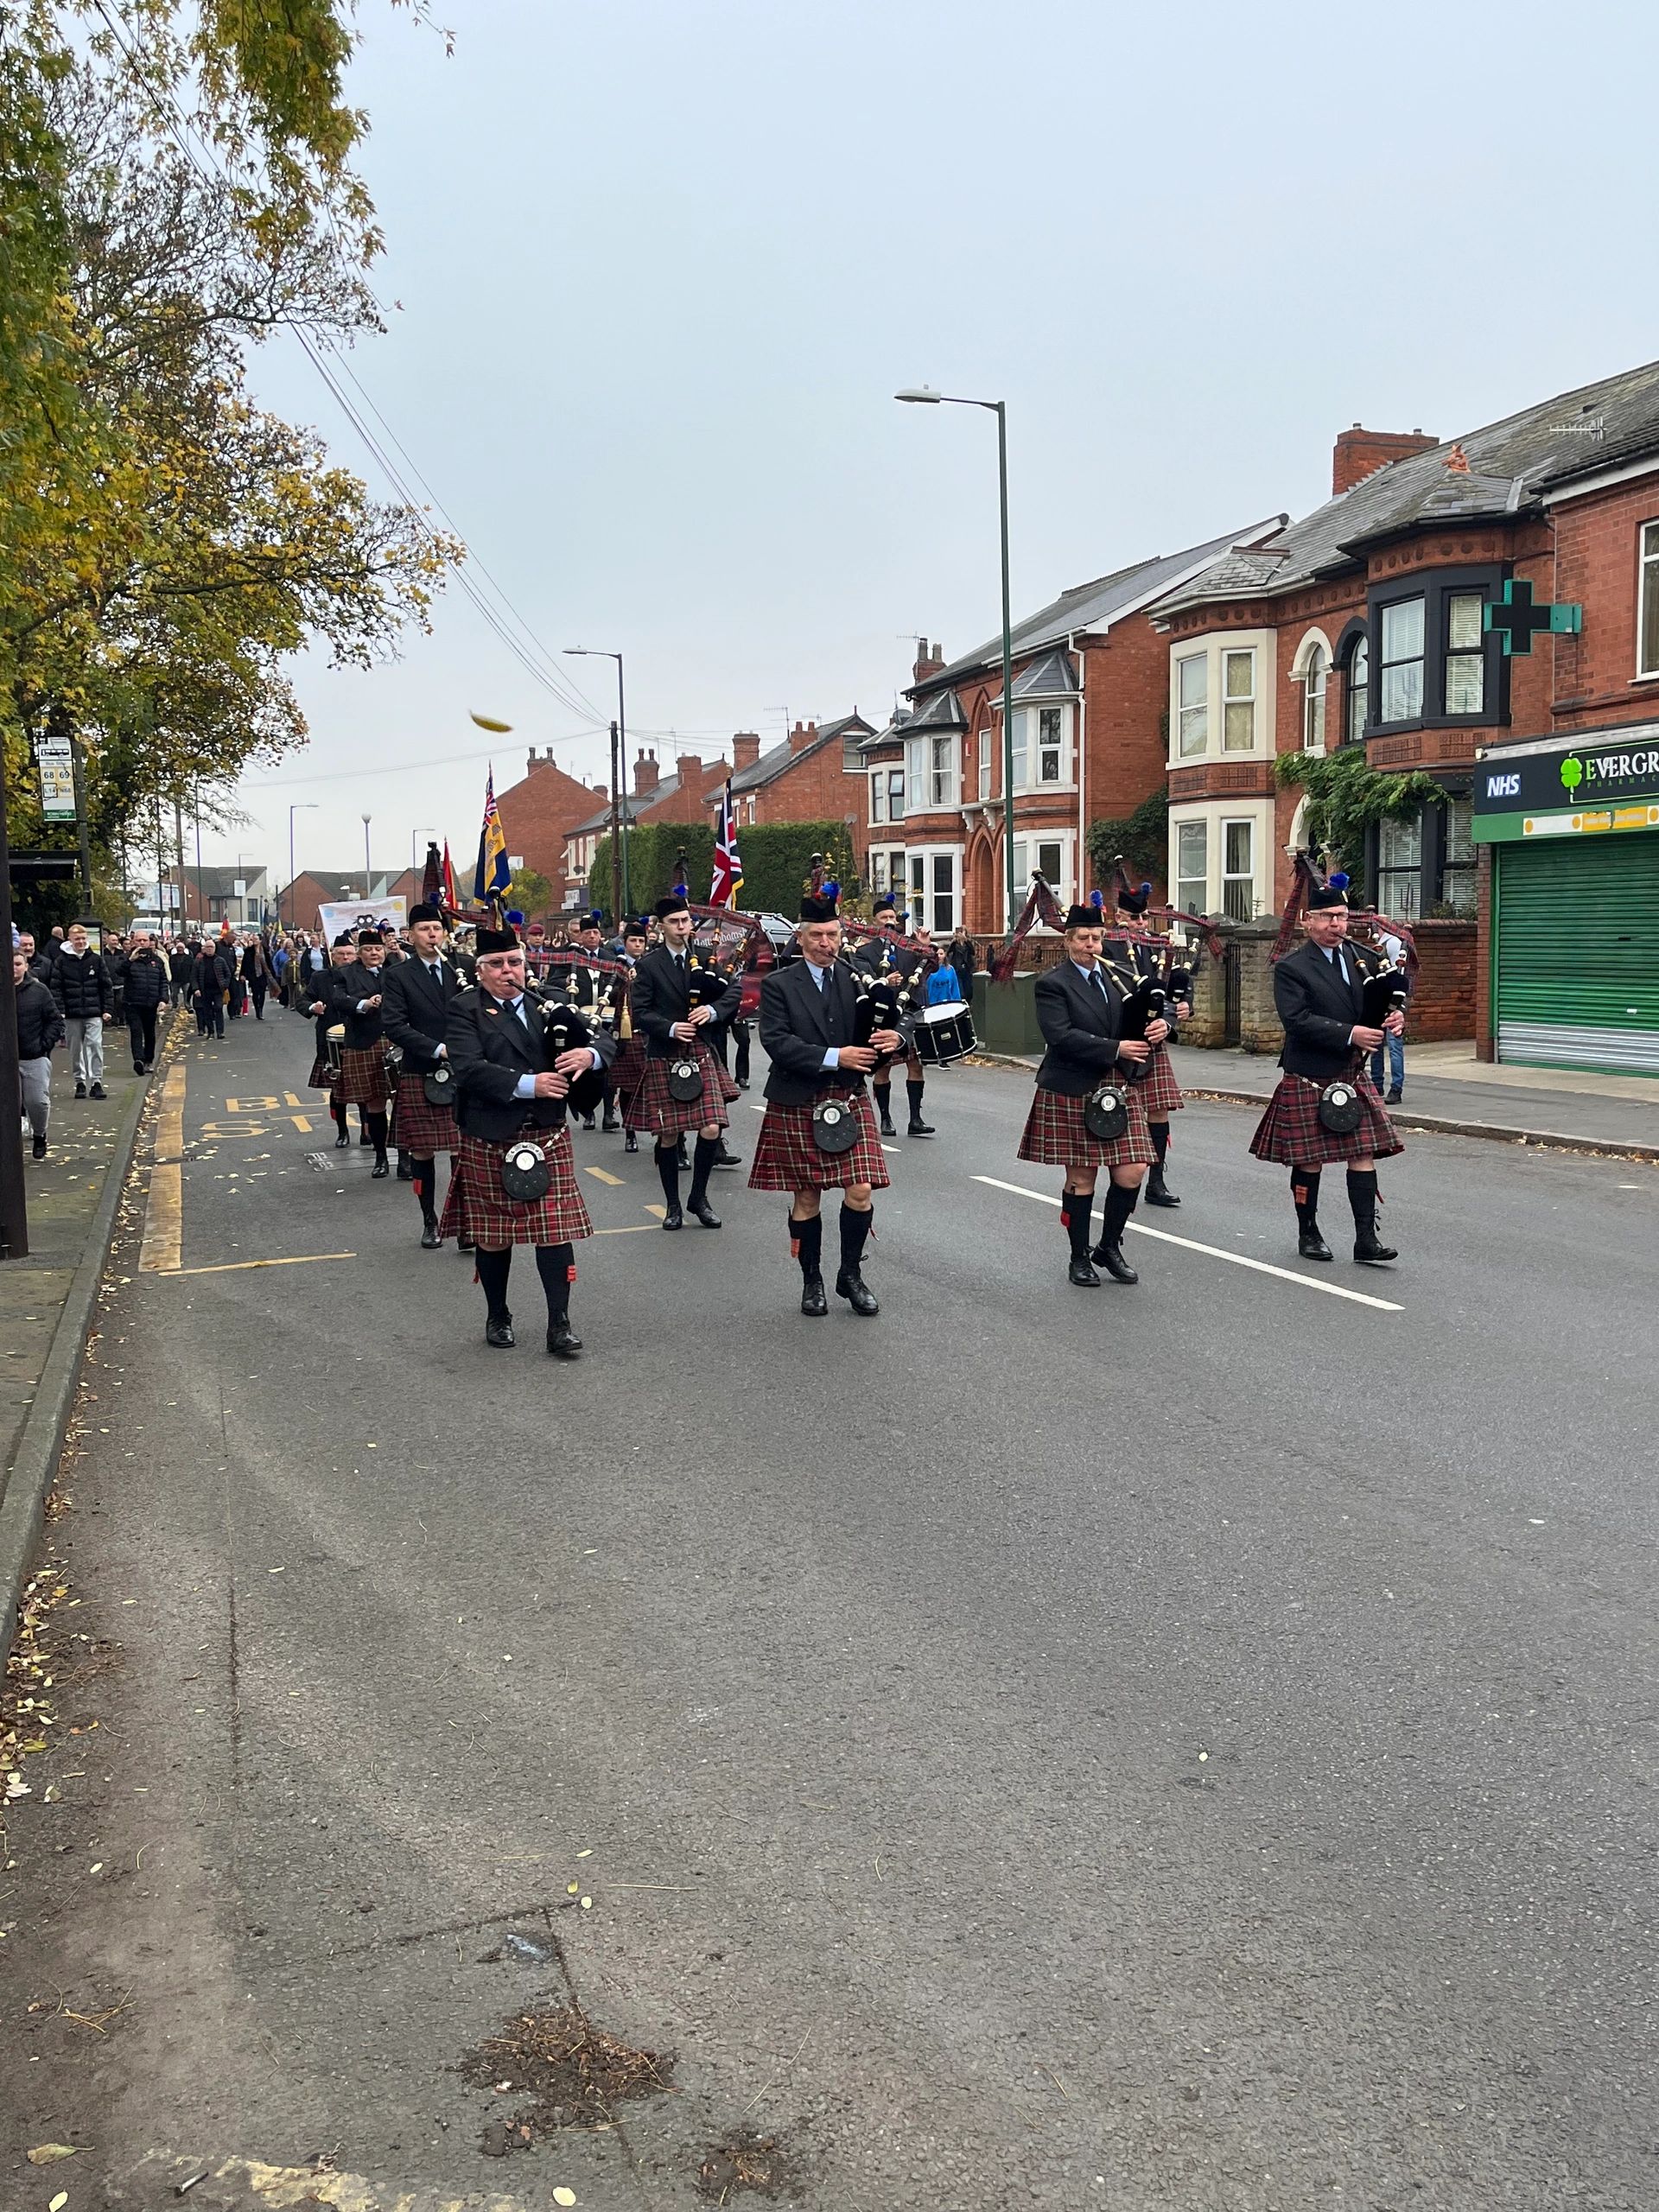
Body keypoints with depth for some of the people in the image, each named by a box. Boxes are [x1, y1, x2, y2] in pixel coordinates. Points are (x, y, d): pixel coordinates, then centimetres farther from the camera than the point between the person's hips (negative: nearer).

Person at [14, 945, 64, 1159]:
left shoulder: (38, 990, 0)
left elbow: (55, 1019, 4)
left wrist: (45, 1044, -6)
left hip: (35, 1058, -1)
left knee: (38, 1101, -2)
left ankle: (39, 1136, 24)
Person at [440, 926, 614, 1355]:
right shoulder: (465, 1009, -3)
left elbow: (604, 1040, 4)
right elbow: (469, 1069, -18)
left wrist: (590, 1054, -20)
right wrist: (527, 1084, -25)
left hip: (548, 1134, 2)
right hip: (489, 1139, -2)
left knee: (555, 1229, -2)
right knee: (492, 1234, 10)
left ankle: (559, 1324, 6)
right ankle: (498, 1318, 28)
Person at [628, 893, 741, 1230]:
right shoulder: (649, 966, -1)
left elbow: (734, 991, 5)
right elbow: (639, 1012, -6)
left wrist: (713, 1010, -13)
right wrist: (670, 1029, -20)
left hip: (700, 1054, 2)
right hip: (663, 1058, -2)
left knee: (711, 1130, -8)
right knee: (668, 1136, 4)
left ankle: (699, 1198, 12)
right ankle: (673, 1205, 20)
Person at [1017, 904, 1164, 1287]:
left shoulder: (1117, 977, 13)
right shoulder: (1053, 985, -6)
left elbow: (1140, 1020, 15)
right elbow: (1061, 1036, -19)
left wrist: (1158, 1028, -10)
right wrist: (1115, 1049, -22)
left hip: (1119, 1089, 5)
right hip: (1072, 1094, -5)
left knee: (1132, 1173, -2)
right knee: (1081, 1178, 3)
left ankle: (1109, 1247, 19)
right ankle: (1080, 1258, 19)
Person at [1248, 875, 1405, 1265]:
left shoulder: (1362, 958, 9)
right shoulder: (1291, 968, -8)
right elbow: (1298, 1020, -19)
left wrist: (1394, 1018, -8)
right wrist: (1350, 1035, -26)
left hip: (1354, 1076, 5)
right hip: (1309, 1079, -5)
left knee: (1364, 1153, 0)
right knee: (1309, 1159, 4)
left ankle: (1366, 1239, 3)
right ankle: (1308, 1234, 20)